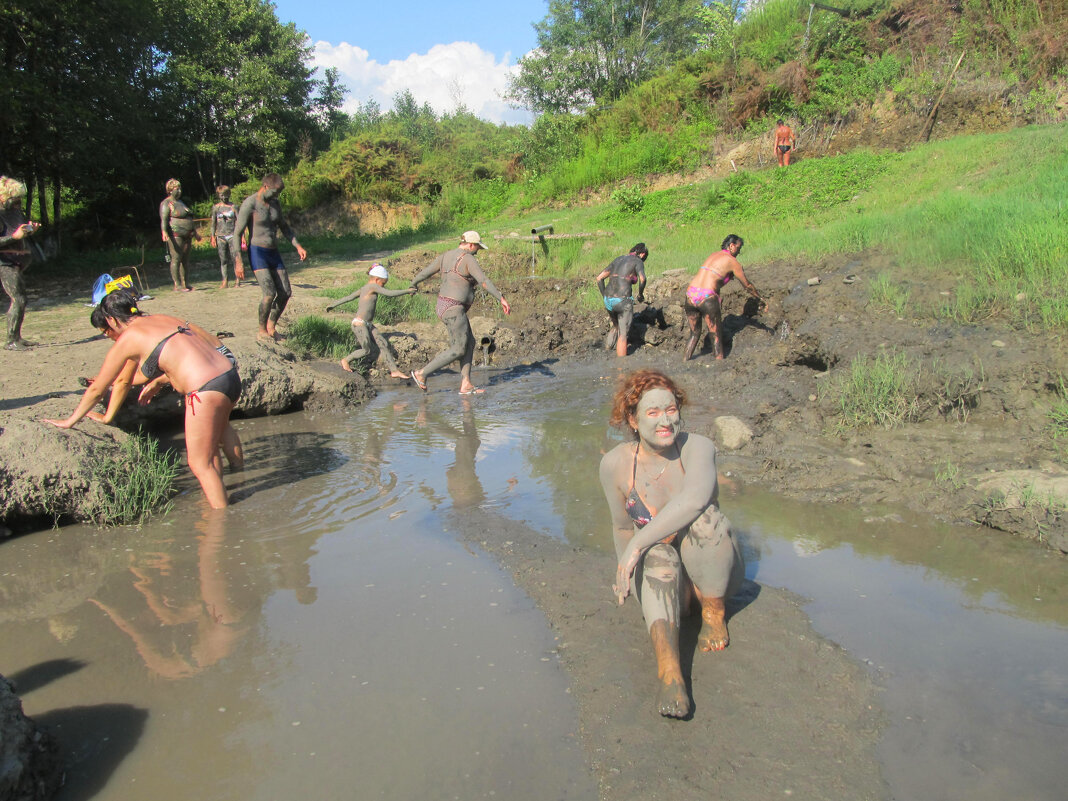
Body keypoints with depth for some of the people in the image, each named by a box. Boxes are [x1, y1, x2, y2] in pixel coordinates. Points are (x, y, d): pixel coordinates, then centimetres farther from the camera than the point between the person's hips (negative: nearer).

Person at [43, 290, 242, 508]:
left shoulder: (127, 339, 1)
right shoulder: (163, 318, 20)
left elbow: (96, 389, 11)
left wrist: (70, 421, 24)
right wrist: (155, 383, 54)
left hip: (206, 389, -8)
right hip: (229, 375, 9)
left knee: (200, 464, 3)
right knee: (208, 452, 24)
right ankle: (220, 500, 32)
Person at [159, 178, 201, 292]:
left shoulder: (180, 202, 23)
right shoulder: (166, 203, -4)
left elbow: (189, 219, 31)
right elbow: (163, 219, -16)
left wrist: (195, 233, 35)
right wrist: (164, 232, -32)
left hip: (187, 235, 9)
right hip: (175, 234, -8)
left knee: (185, 259, 8)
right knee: (176, 259, -8)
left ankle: (185, 283, 11)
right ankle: (177, 285, -8)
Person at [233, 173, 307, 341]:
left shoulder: (275, 204, 10)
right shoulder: (250, 204, -12)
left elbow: (284, 227, 24)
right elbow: (237, 233, -12)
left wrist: (298, 246, 11)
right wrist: (238, 262, -18)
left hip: (274, 252, 7)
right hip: (257, 252, -7)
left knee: (285, 293, 1)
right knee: (270, 292, -19)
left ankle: (272, 327, 20)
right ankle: (262, 331, -1)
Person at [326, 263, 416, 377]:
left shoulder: (364, 288, 15)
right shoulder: (372, 286, -11)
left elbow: (349, 297, 21)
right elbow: (390, 293, -19)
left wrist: (334, 305, 29)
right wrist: (407, 291, -10)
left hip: (367, 325, 10)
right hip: (359, 324, -10)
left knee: (384, 345, 3)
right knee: (367, 350, 1)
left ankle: (394, 371, 3)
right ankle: (346, 361, 21)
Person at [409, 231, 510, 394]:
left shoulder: (446, 256, 12)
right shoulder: (468, 259, -13)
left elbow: (426, 271, 20)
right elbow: (484, 281, -23)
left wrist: (413, 284, 38)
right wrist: (501, 298, -25)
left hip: (444, 306, 10)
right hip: (454, 309, -10)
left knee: (469, 343, 11)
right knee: (458, 349, -2)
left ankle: (466, 384, 8)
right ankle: (422, 374, 1)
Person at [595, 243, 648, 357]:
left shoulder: (618, 260, 20)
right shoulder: (638, 262, 1)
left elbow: (599, 278, 18)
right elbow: (642, 279, -20)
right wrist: (641, 294, -3)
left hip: (608, 300, 6)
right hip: (622, 301, -6)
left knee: (616, 326, 31)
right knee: (623, 334, 4)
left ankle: (608, 345, 13)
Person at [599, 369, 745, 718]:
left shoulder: (697, 447, -16)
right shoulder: (616, 463, -9)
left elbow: (693, 500, -37)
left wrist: (637, 544, -38)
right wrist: (628, 573, 2)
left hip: (713, 572, -1)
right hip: (661, 575, 1)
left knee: (702, 516, -31)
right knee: (657, 555, -34)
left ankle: (714, 611, -9)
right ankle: (668, 668, -54)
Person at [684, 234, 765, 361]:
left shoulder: (713, 255, 22)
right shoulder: (732, 261, 4)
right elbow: (747, 285, 14)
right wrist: (761, 299, 26)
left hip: (690, 294, 6)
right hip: (707, 298, -6)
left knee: (695, 333, 19)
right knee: (716, 336, 5)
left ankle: (685, 362, 17)